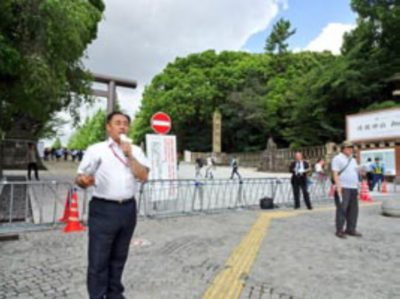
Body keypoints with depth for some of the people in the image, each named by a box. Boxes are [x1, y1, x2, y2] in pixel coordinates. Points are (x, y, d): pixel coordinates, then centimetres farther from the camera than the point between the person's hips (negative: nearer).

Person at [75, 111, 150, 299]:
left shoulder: (135, 150, 10)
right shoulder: (96, 150, 1)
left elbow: (144, 176, -2)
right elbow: (79, 178, 0)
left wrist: (129, 155, -9)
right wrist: (84, 181, -23)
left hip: (128, 209, 4)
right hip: (103, 209, -3)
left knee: (119, 257, 16)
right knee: (98, 259, 2)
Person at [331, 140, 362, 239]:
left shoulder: (353, 160, 20)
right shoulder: (337, 158, -2)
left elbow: (356, 172, 24)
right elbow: (335, 173, -10)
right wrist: (338, 185, -20)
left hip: (353, 188, 7)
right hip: (343, 188, -7)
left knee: (353, 209, 7)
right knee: (341, 209, -7)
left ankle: (351, 229, 16)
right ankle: (339, 230, -2)